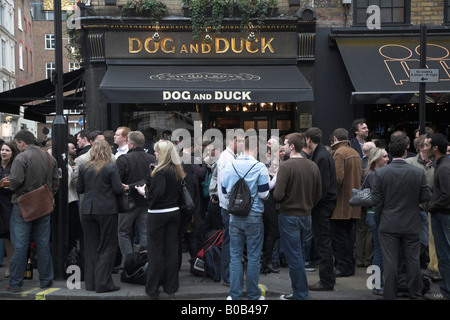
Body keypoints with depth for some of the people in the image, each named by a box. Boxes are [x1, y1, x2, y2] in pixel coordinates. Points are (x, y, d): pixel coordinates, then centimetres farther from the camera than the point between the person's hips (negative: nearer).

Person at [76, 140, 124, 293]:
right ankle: (103, 283, 1)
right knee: (107, 247, 4)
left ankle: (90, 282, 16)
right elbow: (118, 189, -10)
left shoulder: (84, 167, 3)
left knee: (90, 247, 11)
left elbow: (79, 189, 8)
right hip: (107, 210, -4)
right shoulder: (111, 167, -9)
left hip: (87, 210, 4)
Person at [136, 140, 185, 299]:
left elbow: (157, 193, -23)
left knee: (155, 251, 2)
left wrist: (144, 192, -4)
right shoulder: (177, 171, 6)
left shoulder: (160, 171, -16)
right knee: (171, 250, 10)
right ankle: (171, 286, 17)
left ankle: (153, 289, 9)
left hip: (158, 214, -7)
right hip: (174, 213, 7)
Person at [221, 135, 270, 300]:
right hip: (254, 217, -3)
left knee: (235, 257, 9)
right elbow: (264, 194, -10)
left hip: (234, 216, 3)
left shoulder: (229, 166, 2)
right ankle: (253, 295, 14)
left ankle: (235, 295, 14)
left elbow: (224, 192, 7)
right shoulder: (260, 167, -9)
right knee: (253, 258, 6)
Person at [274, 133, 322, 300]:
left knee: (294, 257, 1)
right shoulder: (313, 166, 3)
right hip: (306, 217, 6)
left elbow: (278, 195, -21)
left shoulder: (286, 166, -16)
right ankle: (298, 293, 25)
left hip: (289, 217, -6)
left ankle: (301, 295, 7)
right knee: (300, 255, 17)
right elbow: (318, 195, 8)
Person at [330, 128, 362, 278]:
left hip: (341, 203, -9)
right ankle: (350, 265, 20)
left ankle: (343, 267, 0)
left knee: (339, 234, -3)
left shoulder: (339, 153, -13)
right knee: (349, 233, 14)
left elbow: (337, 177, -23)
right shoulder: (355, 153, 13)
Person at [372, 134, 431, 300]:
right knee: (413, 261, 12)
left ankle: (390, 295, 11)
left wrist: (378, 221, 6)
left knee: (390, 262, 4)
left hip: (388, 225, -1)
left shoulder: (380, 173, -10)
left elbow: (376, 201, -7)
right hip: (411, 225, 1)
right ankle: (415, 294, 23)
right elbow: (426, 197, -3)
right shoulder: (418, 172, -8)